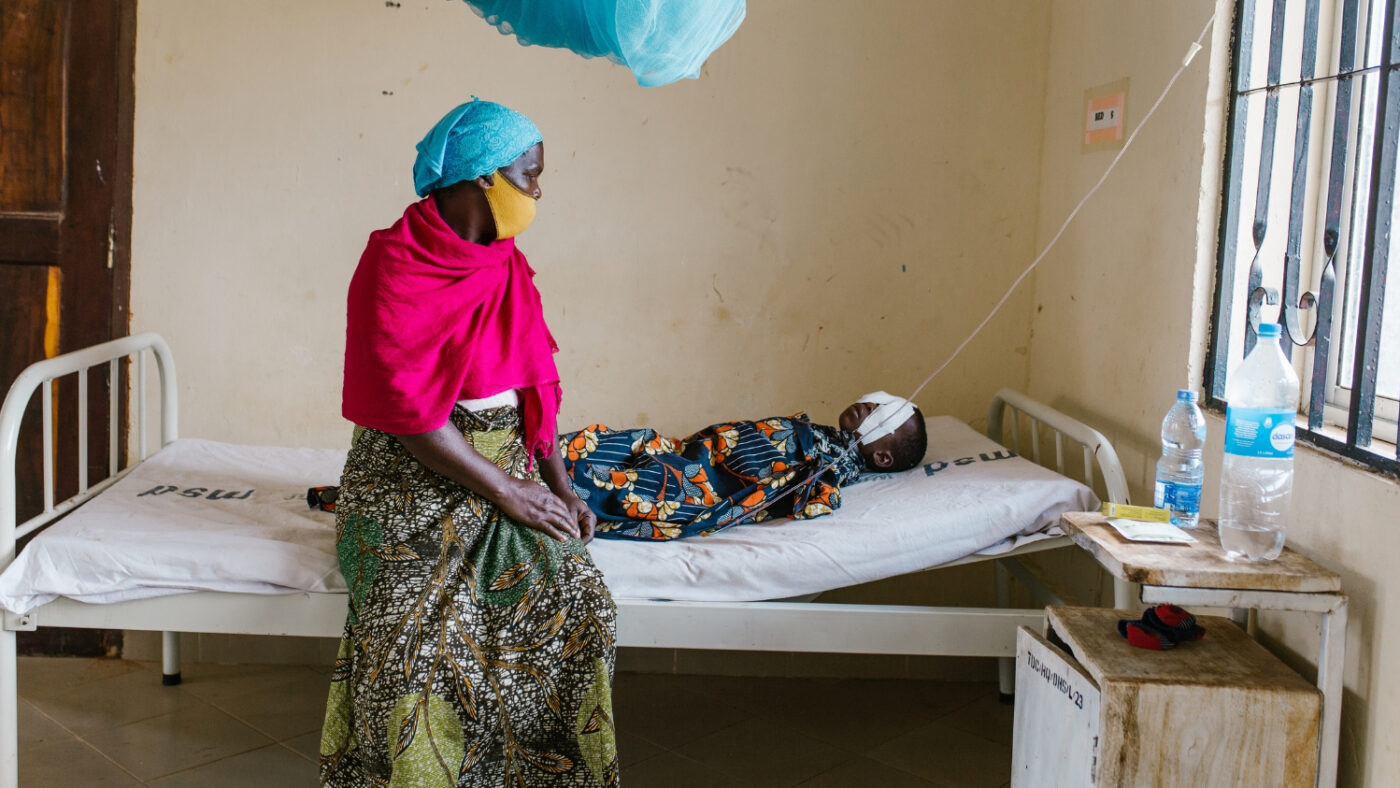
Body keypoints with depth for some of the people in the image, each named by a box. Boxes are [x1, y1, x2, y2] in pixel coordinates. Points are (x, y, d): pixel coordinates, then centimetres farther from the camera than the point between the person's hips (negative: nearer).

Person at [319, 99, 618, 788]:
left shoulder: (506, 264, 10)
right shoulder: (395, 265, -11)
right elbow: (406, 410, -17)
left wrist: (559, 485, 1)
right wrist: (506, 492, -16)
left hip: (510, 470, 5)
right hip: (413, 480, -5)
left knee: (576, 601, -19)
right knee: (420, 627, -28)